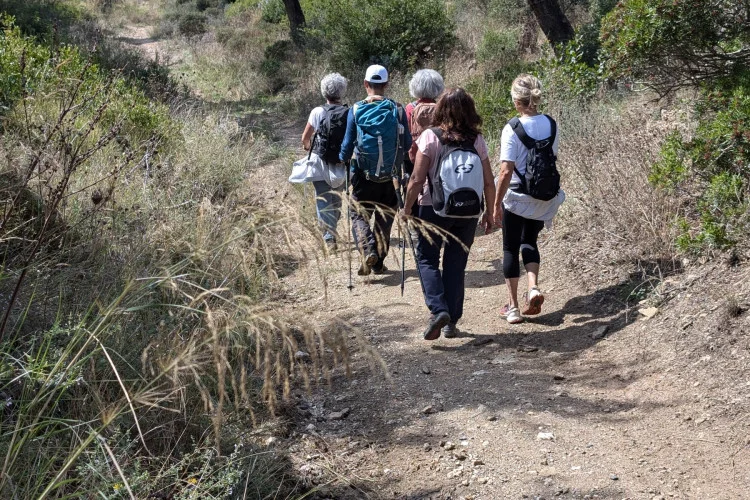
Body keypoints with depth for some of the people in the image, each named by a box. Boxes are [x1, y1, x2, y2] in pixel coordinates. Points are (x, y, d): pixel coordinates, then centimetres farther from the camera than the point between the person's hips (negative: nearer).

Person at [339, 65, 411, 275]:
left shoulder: (356, 110, -8)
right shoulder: (397, 109, -5)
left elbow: (348, 143, -3)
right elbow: (407, 144, 0)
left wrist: (342, 158, 19)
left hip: (364, 176, -1)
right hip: (390, 177, 1)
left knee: (359, 216, 11)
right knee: (384, 219, 15)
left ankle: (368, 250, -13)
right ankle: (379, 262, 18)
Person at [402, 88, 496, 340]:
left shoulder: (430, 137, -9)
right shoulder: (477, 140, -1)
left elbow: (417, 180, -12)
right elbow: (489, 183, 1)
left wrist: (407, 209, -2)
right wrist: (488, 213, 13)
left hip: (434, 209, -3)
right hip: (468, 213, 3)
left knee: (427, 259, 10)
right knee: (456, 265, 13)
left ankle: (438, 310, -10)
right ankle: (451, 322, 16)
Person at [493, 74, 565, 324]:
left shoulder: (512, 129, -18)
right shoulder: (550, 125, -2)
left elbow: (506, 172, -20)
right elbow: (552, 160, 8)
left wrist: (497, 204, -12)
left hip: (516, 199, -5)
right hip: (544, 198, 5)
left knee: (511, 248, 10)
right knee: (530, 242, 23)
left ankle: (513, 307, 14)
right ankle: (534, 288, 1)